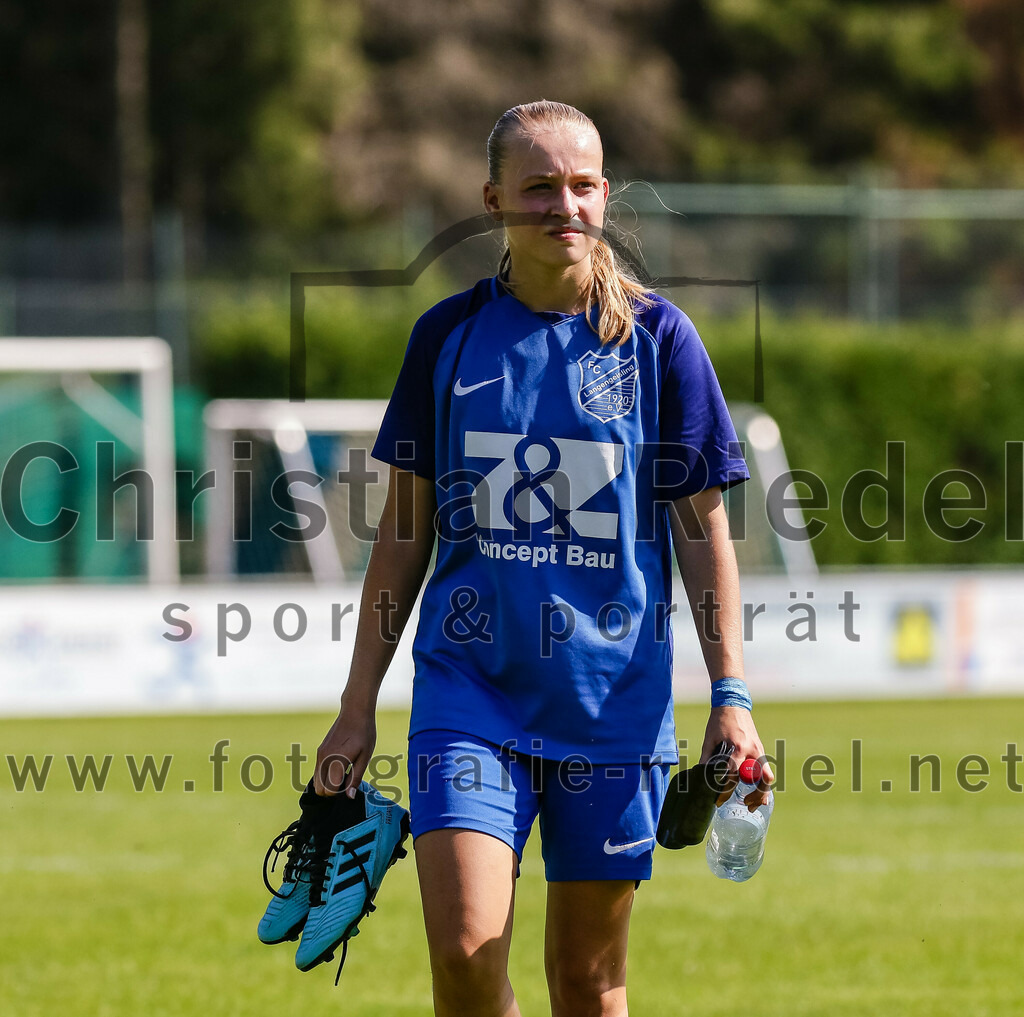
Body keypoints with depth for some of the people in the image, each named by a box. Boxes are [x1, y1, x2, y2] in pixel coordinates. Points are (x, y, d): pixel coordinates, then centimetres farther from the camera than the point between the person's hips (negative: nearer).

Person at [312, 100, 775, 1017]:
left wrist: (731, 698, -4)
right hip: (468, 691, 0)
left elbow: (704, 527, 4)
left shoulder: (656, 338, 1)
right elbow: (405, 530, 10)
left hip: (613, 700, 0)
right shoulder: (448, 336, 4)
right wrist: (358, 705, 7)